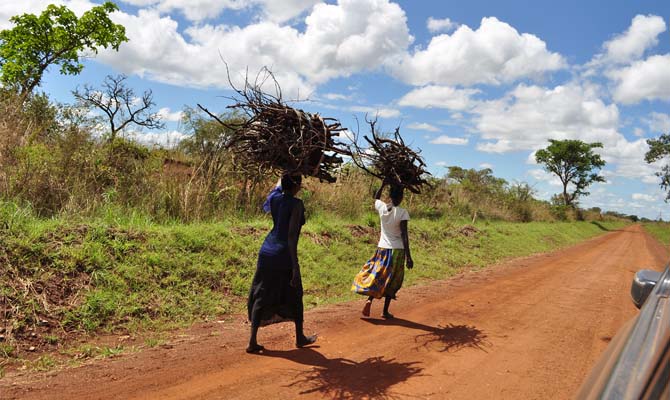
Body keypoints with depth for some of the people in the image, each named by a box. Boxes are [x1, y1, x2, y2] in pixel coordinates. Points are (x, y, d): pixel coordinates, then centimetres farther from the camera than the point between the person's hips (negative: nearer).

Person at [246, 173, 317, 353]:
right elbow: (291, 236, -20)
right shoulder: (296, 204, -14)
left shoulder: (273, 197, 2)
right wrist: (295, 266, -19)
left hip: (266, 252, 5)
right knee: (294, 296, 14)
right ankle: (300, 337, 30)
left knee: (261, 296, 8)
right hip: (284, 256, -5)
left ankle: (252, 341, 5)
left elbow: (281, 183, 28)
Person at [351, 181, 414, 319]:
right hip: (397, 250, -3)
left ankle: (369, 299, -6)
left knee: (376, 276, 17)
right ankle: (385, 311, 15)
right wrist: (408, 256, -14)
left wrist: (383, 185, 20)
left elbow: (376, 198, 21)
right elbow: (404, 235, -17)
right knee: (392, 281, 10)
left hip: (382, 249, 3)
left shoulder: (382, 208, -4)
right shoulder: (402, 213, -15)